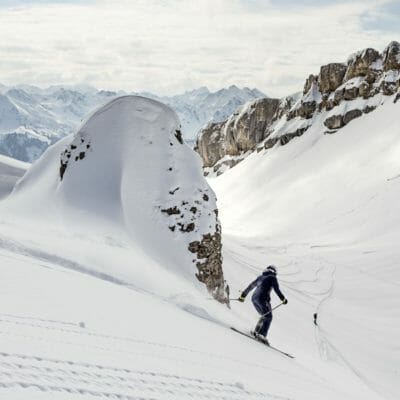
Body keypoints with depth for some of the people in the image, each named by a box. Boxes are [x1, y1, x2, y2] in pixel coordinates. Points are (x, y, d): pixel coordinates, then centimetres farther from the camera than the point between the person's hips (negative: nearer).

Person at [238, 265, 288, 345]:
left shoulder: (260, 277, 25)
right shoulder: (272, 278, 6)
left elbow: (250, 286, 28)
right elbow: (277, 289, -5)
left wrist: (243, 296, 34)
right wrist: (283, 299, 3)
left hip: (254, 298, 7)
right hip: (263, 298, -7)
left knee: (264, 316, 20)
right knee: (268, 317, -6)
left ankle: (256, 332, 10)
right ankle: (262, 335, -21)